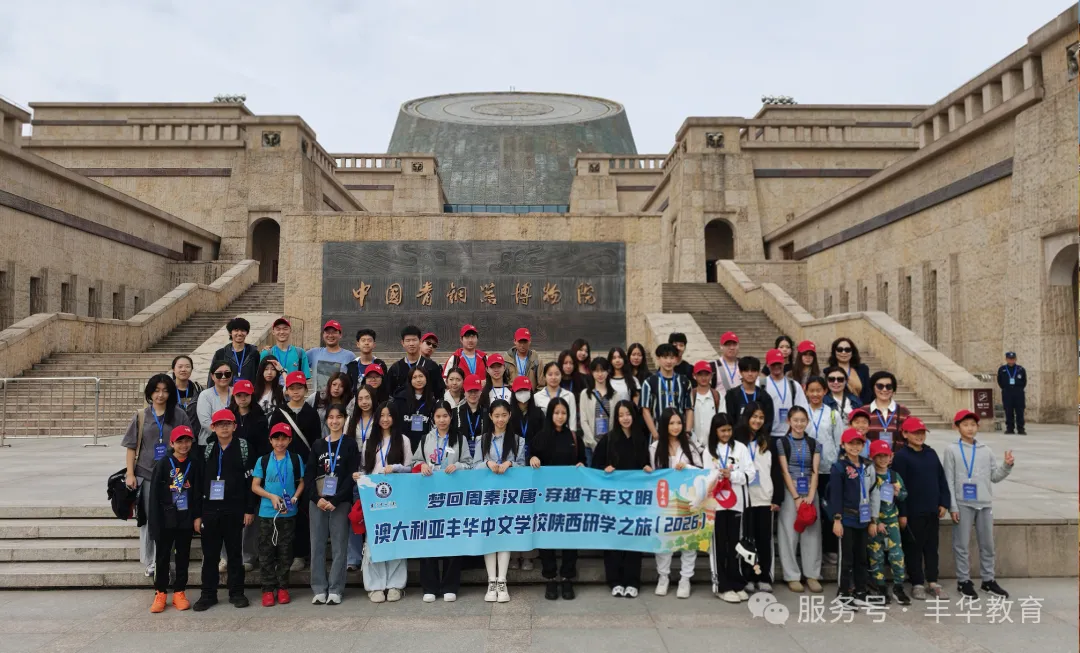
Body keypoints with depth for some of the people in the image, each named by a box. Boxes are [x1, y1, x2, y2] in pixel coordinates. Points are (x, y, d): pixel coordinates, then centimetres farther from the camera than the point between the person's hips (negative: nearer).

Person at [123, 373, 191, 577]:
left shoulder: (179, 416, 1)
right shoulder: (141, 416, 4)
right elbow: (131, 447, 5)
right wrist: (130, 474, -2)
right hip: (145, 474, 1)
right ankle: (149, 562, 19)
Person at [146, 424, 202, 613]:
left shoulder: (195, 464, 1)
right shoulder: (163, 464, -4)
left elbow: (198, 492, 4)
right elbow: (154, 493, -4)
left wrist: (198, 516, 0)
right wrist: (155, 519, -8)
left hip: (186, 518, 2)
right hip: (165, 518, -1)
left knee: (183, 556, 9)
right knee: (162, 556, 6)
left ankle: (179, 592, 18)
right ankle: (160, 593, 17)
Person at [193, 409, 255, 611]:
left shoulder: (243, 448, -1)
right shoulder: (206, 450, 6)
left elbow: (250, 481, -2)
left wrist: (249, 509, -6)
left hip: (235, 510, -2)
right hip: (210, 509, 2)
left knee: (235, 553, 7)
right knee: (210, 554, 8)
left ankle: (236, 592, 17)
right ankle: (208, 594, 17)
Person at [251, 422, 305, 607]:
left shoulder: (296, 460, 3)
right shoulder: (263, 460, 3)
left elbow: (301, 483, 7)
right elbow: (255, 486, 2)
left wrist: (294, 498, -10)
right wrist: (272, 496, -13)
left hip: (289, 513, 0)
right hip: (266, 513, 0)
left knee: (285, 552, 6)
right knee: (266, 552, 3)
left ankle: (283, 587, 16)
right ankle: (268, 589, 11)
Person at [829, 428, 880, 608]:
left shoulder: (868, 467, 9)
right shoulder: (839, 467, -7)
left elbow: (874, 494, 12)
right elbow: (835, 495, -9)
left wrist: (873, 520, 10)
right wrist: (836, 519, -13)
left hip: (863, 520, 5)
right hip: (846, 520, -5)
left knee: (862, 558, 12)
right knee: (847, 558, 1)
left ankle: (860, 593, 22)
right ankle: (845, 595, 10)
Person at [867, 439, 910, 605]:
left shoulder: (894, 475, 7)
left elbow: (904, 494, 16)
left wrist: (898, 493, -7)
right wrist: (876, 522, -14)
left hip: (892, 520, 4)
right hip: (874, 521, -4)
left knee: (897, 554, 0)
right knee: (876, 556, 2)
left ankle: (898, 587, 11)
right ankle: (880, 589, 12)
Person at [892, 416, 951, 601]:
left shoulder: (931, 453, 9)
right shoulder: (901, 456, -10)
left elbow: (941, 479, 14)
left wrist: (944, 503, 7)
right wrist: (902, 513, -14)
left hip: (933, 511, 6)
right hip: (912, 512, -6)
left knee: (932, 547, 13)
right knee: (914, 548, 4)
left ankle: (933, 582, 24)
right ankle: (917, 584, 14)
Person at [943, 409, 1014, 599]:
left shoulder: (985, 450, 8)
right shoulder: (951, 450, -4)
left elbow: (995, 476, 10)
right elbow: (949, 480, -5)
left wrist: (1007, 466, -8)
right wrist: (953, 506, -9)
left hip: (985, 504, 4)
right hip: (963, 504, -4)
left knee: (987, 544, 13)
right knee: (962, 545, 2)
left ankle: (988, 580, 25)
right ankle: (963, 581, 12)